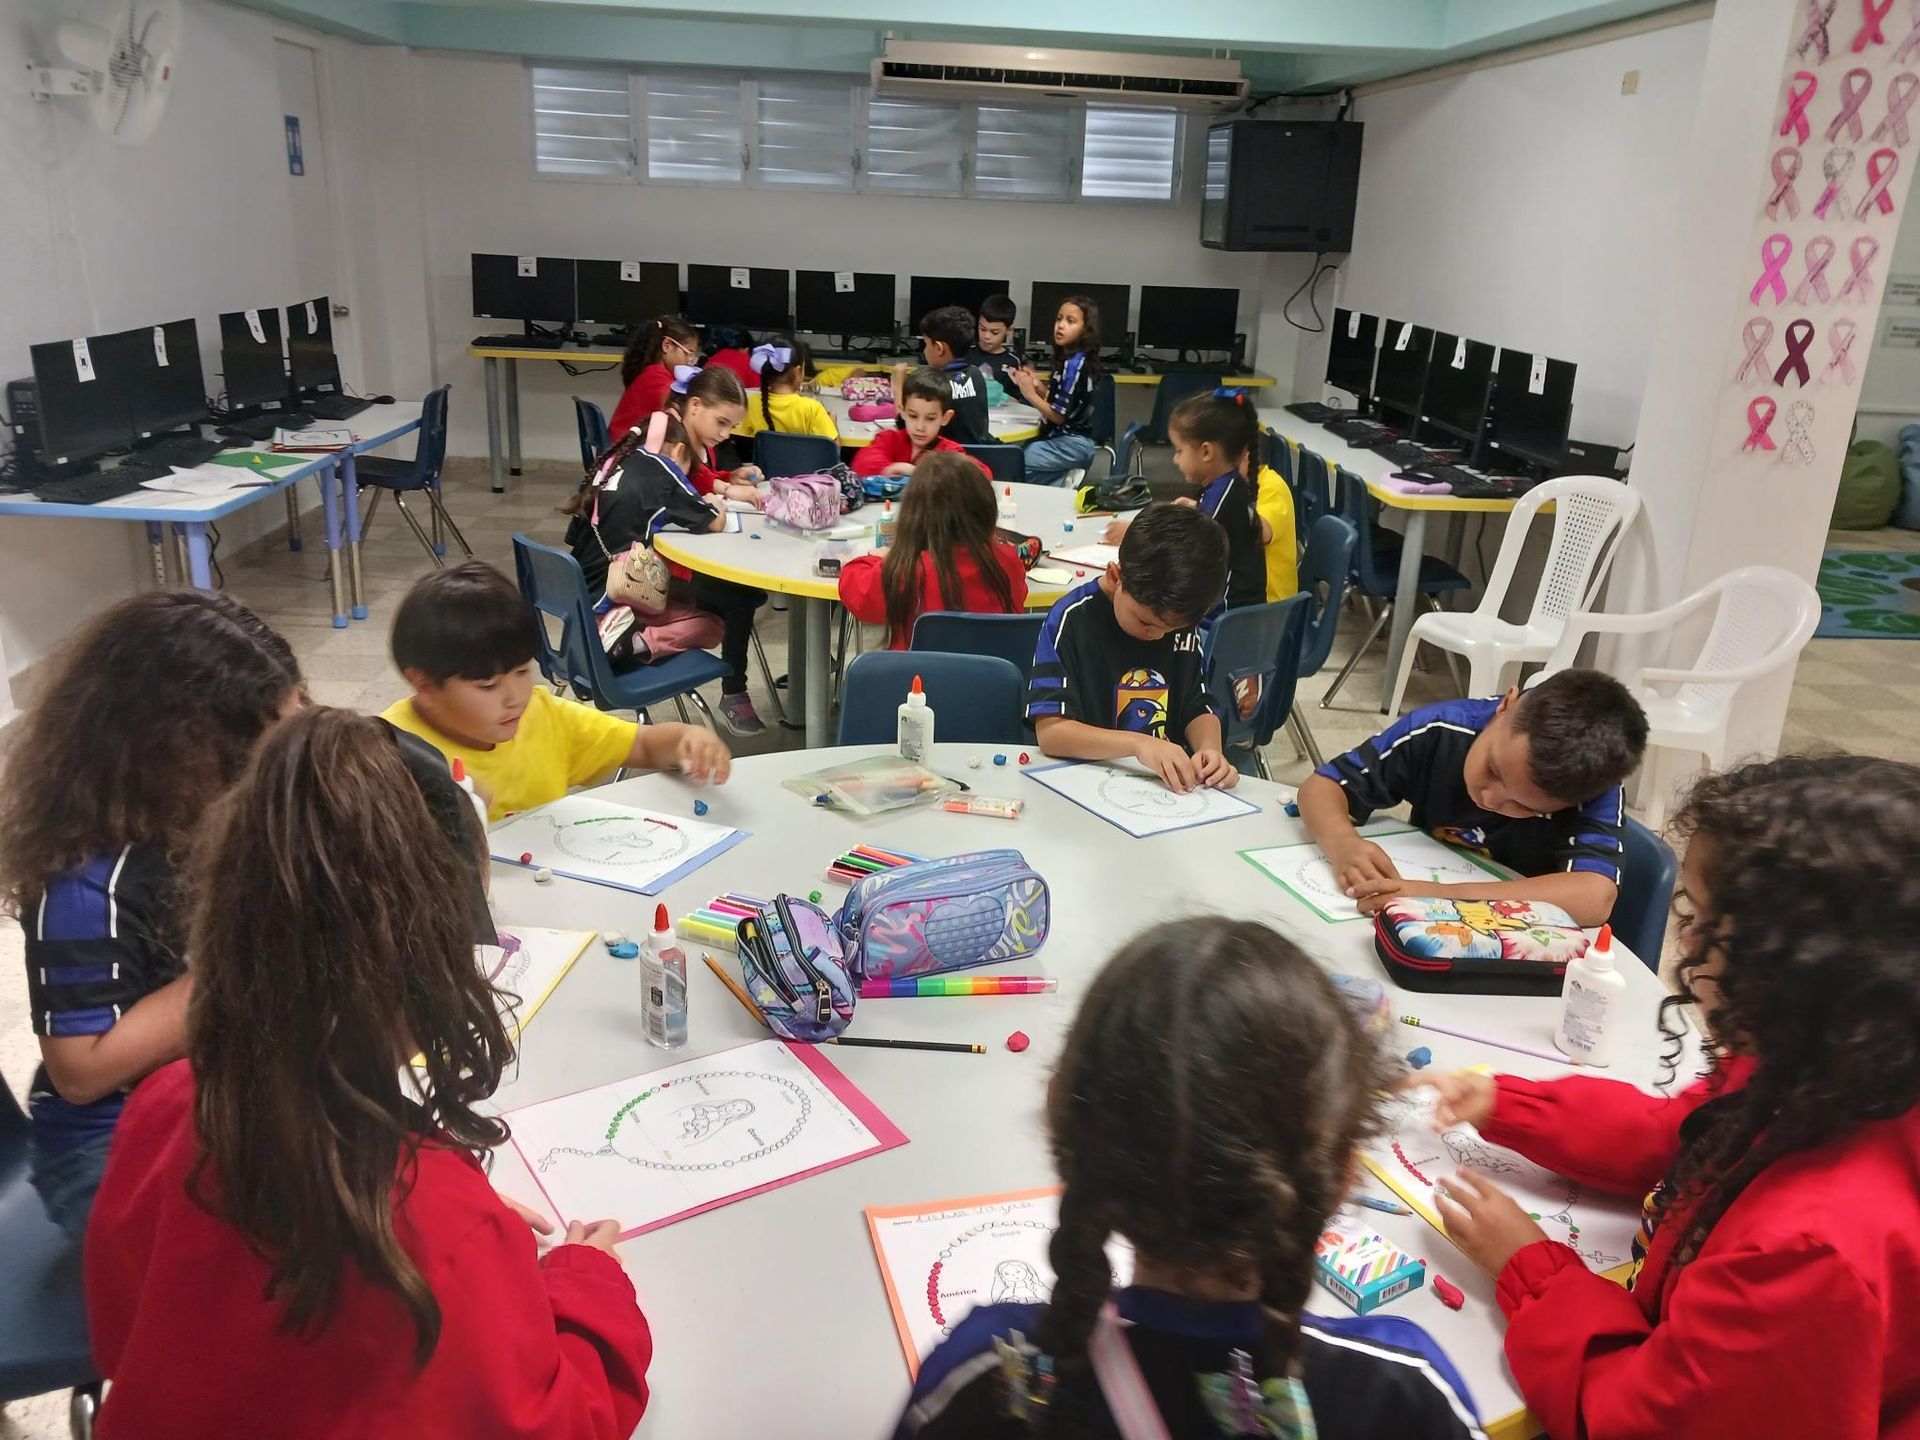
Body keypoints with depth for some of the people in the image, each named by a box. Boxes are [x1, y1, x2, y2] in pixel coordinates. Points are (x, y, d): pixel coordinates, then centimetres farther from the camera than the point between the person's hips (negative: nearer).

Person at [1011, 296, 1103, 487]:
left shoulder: (1073, 365, -17)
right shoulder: (1074, 360, 12)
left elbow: (1060, 415, -19)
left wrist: (1030, 394, -14)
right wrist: (1038, 386, 4)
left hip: (1070, 445, -10)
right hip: (1072, 442, 10)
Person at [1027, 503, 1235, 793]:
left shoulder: (1179, 619, 3)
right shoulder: (1072, 619, -12)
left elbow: (1198, 708, 8)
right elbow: (1049, 731, -18)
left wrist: (1209, 748, -13)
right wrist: (1138, 743, -29)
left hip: (1170, 786, 4)